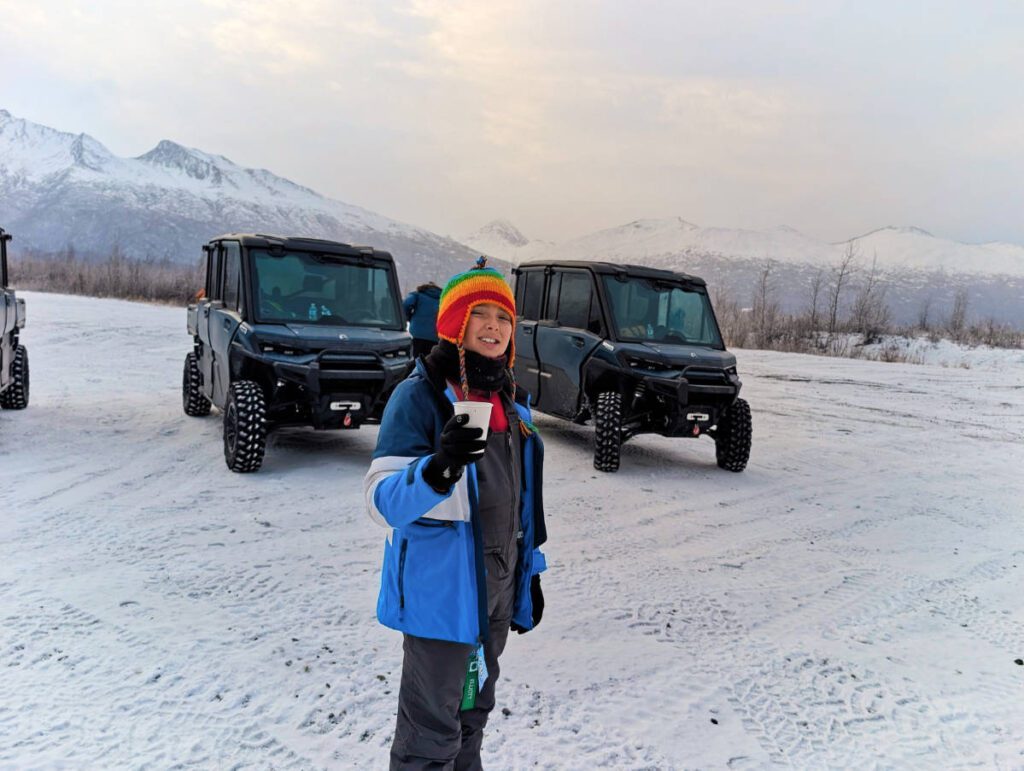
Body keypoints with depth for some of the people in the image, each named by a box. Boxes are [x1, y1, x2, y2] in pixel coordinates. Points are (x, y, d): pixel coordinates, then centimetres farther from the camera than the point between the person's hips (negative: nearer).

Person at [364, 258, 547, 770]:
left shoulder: (510, 401, 7)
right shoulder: (419, 395, -15)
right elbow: (383, 502, -22)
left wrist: (529, 571, 16)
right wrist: (438, 466, -40)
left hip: (497, 590, 7)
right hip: (441, 589, -7)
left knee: (473, 709, 23)